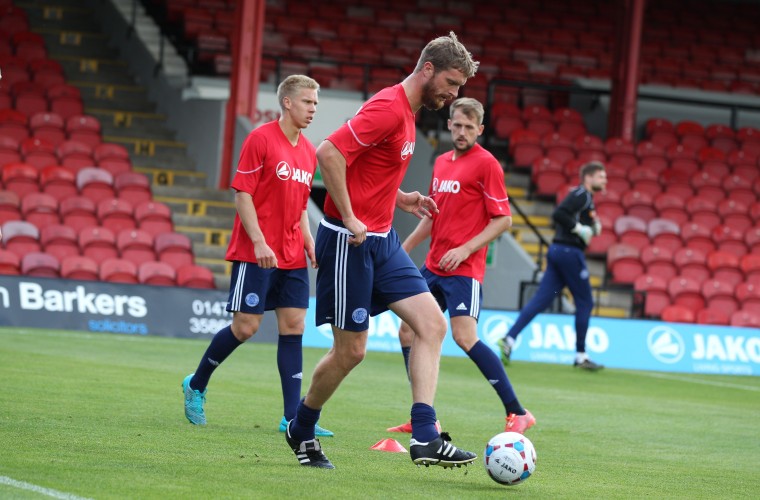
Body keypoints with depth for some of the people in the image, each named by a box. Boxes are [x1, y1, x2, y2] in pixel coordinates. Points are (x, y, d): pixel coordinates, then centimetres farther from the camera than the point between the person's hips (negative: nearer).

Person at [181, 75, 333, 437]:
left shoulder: (308, 151, 13)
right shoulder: (261, 139, -8)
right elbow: (242, 194, -12)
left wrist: (309, 243, 8)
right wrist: (259, 242, -19)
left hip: (292, 257, 7)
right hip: (256, 253, -7)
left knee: (293, 326, 0)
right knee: (245, 326, -6)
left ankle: (293, 417, -1)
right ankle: (196, 386, 17)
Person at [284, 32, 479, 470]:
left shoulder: (407, 113, 14)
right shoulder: (388, 108, -17)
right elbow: (329, 153, -25)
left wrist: (400, 199, 11)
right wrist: (350, 219, -23)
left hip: (382, 240, 9)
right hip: (350, 241, -9)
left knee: (432, 323, -3)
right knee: (351, 350, -1)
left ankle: (425, 438, -7)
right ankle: (302, 430, 23)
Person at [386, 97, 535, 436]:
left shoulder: (486, 164, -8)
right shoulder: (441, 163, 14)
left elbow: (503, 220, -11)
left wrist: (465, 249, -18)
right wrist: (404, 249, 21)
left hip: (463, 269, -8)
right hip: (433, 266, 8)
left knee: (465, 337, -20)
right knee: (408, 332, 6)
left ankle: (517, 414, -15)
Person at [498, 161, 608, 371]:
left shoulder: (583, 196, 21)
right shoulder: (582, 195, -10)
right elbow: (558, 214, -22)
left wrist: (592, 227, 13)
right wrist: (580, 228, -18)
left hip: (557, 251, 9)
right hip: (570, 252, -9)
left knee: (540, 300, 3)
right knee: (585, 302, 0)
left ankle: (509, 339, -6)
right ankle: (581, 356, 5)